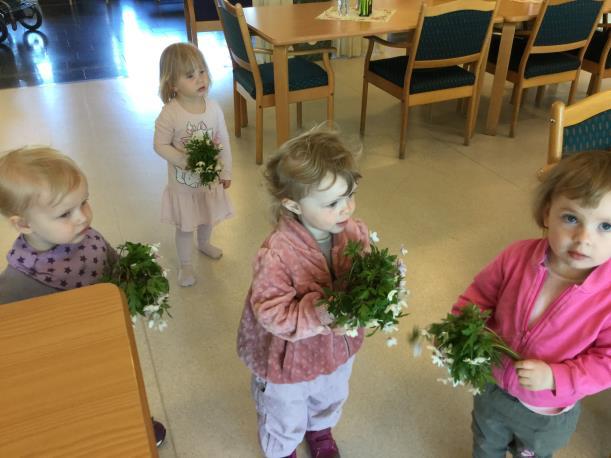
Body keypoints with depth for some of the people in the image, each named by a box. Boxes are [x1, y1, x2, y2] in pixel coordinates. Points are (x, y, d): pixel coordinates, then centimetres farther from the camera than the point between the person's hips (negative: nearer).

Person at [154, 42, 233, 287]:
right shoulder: (169, 114, -23)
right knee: (185, 226, 12)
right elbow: (160, 145, -17)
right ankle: (185, 264, 35)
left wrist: (226, 172, 2)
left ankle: (204, 243, 58)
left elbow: (224, 141, -3)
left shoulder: (213, 107, -11)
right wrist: (183, 161, -30)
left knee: (207, 218, 27)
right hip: (184, 182, -4)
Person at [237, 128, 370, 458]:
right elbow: (272, 314, -32)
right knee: (285, 421, 26)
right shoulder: (277, 255, -37)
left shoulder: (354, 233, -20)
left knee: (329, 401, 37)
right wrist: (318, 314, -44)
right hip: (290, 359, -5)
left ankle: (320, 430, 73)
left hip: (338, 346, 5)